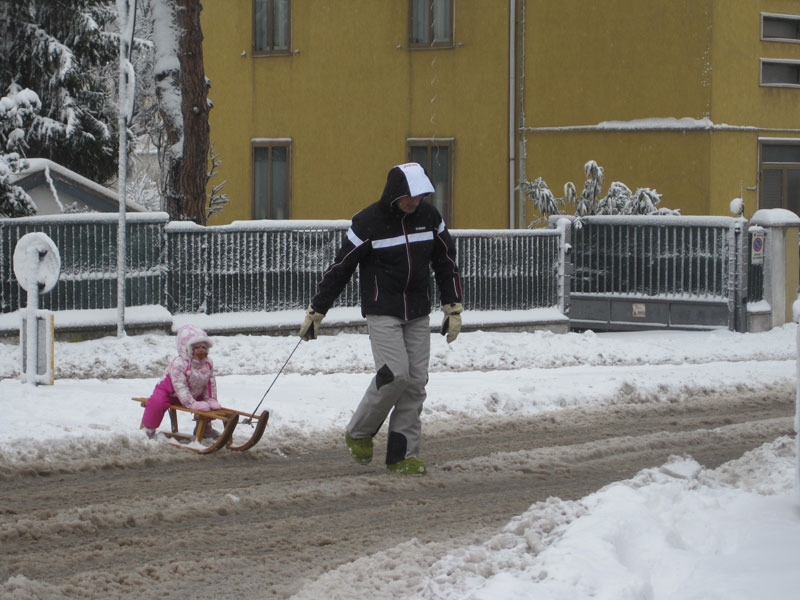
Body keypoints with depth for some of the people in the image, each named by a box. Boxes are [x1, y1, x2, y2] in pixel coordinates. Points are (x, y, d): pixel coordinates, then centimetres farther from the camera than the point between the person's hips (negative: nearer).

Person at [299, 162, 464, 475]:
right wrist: (315, 312, -2)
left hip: (418, 314, 5)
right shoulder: (368, 222, -11)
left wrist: (453, 309, 11)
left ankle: (403, 454, 5)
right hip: (382, 313, -5)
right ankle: (358, 433, 4)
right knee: (395, 374, -18)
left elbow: (446, 264, 14)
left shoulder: (429, 216, 3)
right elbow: (339, 268, -4)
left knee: (416, 381, -1)